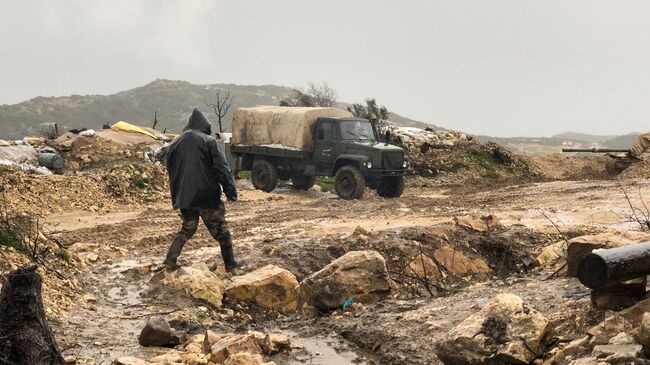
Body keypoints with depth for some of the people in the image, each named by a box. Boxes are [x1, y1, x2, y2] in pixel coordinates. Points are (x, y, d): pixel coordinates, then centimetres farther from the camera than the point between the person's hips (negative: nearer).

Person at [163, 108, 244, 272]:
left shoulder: (174, 144, 11)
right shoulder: (208, 141, -6)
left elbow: (171, 172, 17)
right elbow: (222, 168, -12)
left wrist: (176, 199, 21)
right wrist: (231, 191, -11)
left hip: (184, 197, 5)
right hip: (207, 195, -5)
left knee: (187, 229, 19)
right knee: (221, 231, 7)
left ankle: (171, 259, 8)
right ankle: (230, 263, 13)